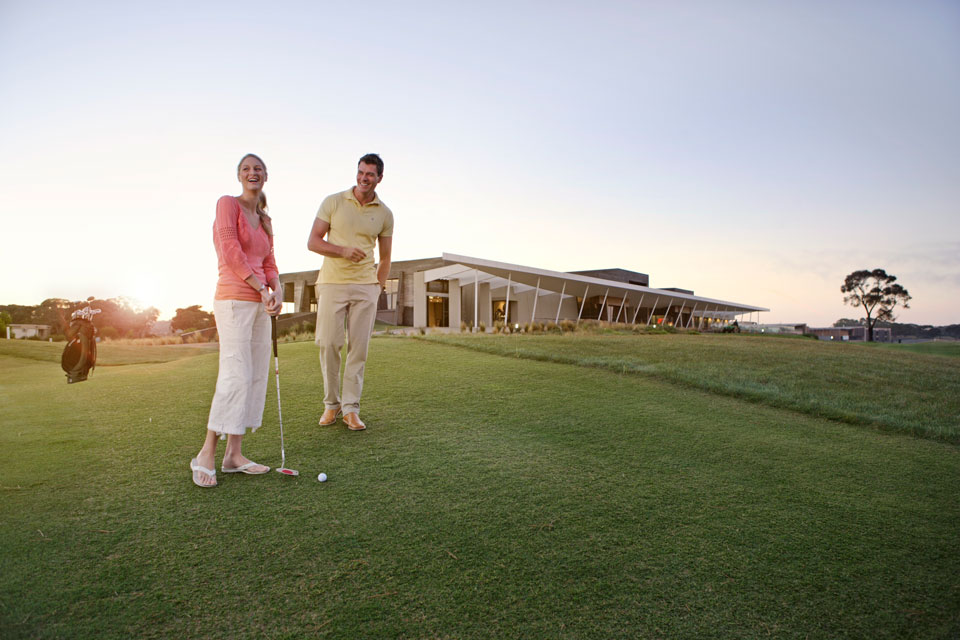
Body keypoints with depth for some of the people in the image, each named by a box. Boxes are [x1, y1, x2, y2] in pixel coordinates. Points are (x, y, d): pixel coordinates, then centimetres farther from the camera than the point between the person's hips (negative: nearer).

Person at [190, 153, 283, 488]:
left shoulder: (265, 221, 19)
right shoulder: (228, 203, 0)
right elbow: (230, 251, -10)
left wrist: (277, 291, -1)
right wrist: (261, 288, -12)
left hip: (260, 303, 7)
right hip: (234, 299, -7)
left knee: (257, 375, 4)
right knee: (235, 375, -11)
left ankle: (234, 454, 12)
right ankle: (206, 455, 1)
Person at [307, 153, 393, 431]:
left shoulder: (385, 214, 8)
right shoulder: (333, 202, 3)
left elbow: (385, 257, 15)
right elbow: (313, 242, 0)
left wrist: (378, 288, 7)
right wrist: (343, 250, -16)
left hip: (365, 286, 1)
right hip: (332, 283, -1)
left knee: (359, 348, -1)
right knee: (328, 343, -3)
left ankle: (351, 408, 8)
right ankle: (331, 403, 15)